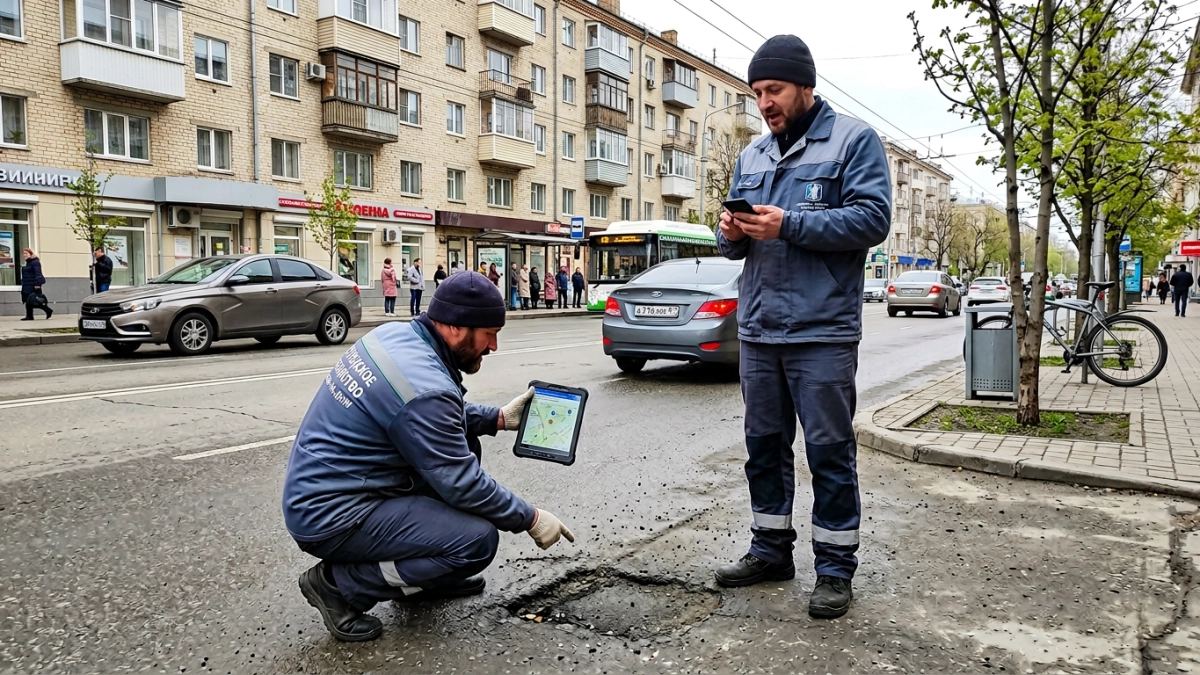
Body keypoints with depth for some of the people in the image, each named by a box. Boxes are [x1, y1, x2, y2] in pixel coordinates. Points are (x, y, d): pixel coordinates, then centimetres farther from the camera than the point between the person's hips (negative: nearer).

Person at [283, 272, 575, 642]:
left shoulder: (395, 333, 0)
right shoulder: (425, 387, -27)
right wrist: (530, 518, -7)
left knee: (462, 444, 12)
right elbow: (462, 484, -19)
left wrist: (498, 417, 10)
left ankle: (427, 574, 19)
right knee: (479, 539, -15)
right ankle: (340, 583, -3)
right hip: (331, 519, -10)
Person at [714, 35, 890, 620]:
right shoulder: (751, 156, 17)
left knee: (829, 451, 1)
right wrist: (732, 235, -4)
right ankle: (771, 550, 27)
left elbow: (872, 218, -13)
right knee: (764, 445, 13)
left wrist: (788, 225, -20)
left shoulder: (853, 139, 0)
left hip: (822, 330, -6)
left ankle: (835, 568, 13)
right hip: (758, 329, 6)